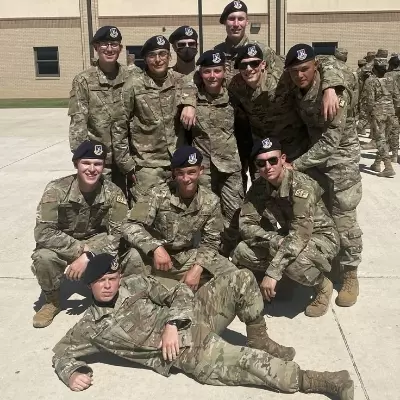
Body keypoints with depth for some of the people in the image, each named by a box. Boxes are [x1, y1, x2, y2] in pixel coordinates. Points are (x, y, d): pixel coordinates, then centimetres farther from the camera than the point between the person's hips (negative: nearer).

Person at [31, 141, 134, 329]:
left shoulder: (113, 193, -15)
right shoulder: (57, 189, -20)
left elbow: (119, 233, -19)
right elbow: (43, 233, -26)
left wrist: (87, 256, -31)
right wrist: (82, 249, -31)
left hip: (98, 247, 1)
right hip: (63, 249, 0)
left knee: (131, 258, -26)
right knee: (43, 257, -33)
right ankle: (52, 302, -1)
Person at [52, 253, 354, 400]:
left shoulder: (135, 284, 7)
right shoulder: (91, 327, 3)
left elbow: (178, 293, 5)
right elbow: (62, 352, 11)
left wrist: (172, 323, -13)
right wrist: (72, 373, -12)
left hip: (193, 316, 5)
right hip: (187, 352, -4)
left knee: (242, 280, -13)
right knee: (247, 364, -24)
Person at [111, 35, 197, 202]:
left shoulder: (177, 80, 6)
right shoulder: (134, 85, -6)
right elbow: (118, 126, -4)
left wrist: (189, 102, -29)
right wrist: (126, 163, -4)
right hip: (147, 166, -3)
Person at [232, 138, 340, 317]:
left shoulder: (302, 186, -28)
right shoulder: (258, 187, -9)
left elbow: (300, 234, -36)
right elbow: (246, 225, -14)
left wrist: (272, 272, -40)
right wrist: (275, 240, -33)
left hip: (320, 238, -5)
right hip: (282, 237, 5)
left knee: (294, 262, -38)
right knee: (242, 254, -18)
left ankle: (323, 286, -2)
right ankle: (280, 283, 10)